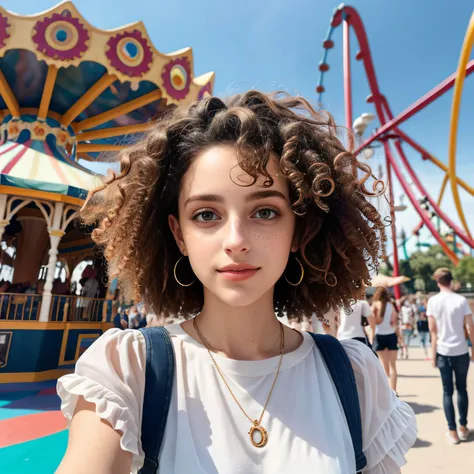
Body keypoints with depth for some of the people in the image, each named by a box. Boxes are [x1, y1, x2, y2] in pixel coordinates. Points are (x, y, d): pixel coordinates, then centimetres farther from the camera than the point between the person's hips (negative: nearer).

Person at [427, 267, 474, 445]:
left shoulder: (433, 301, -6)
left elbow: (432, 329, -4)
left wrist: (433, 352, 3)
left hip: (443, 352, -1)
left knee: (447, 391, 9)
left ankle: (452, 431, 12)